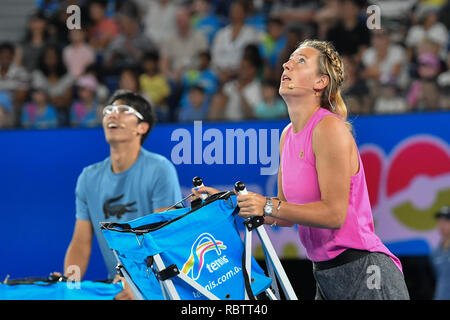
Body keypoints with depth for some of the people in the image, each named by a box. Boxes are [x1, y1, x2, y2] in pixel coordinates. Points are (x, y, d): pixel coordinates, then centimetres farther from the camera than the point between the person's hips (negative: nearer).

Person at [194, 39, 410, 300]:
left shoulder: (330, 128, -15)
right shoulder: (289, 134, 11)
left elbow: (334, 213, -20)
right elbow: (287, 217, 15)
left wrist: (269, 206, -21)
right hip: (325, 275, 9)